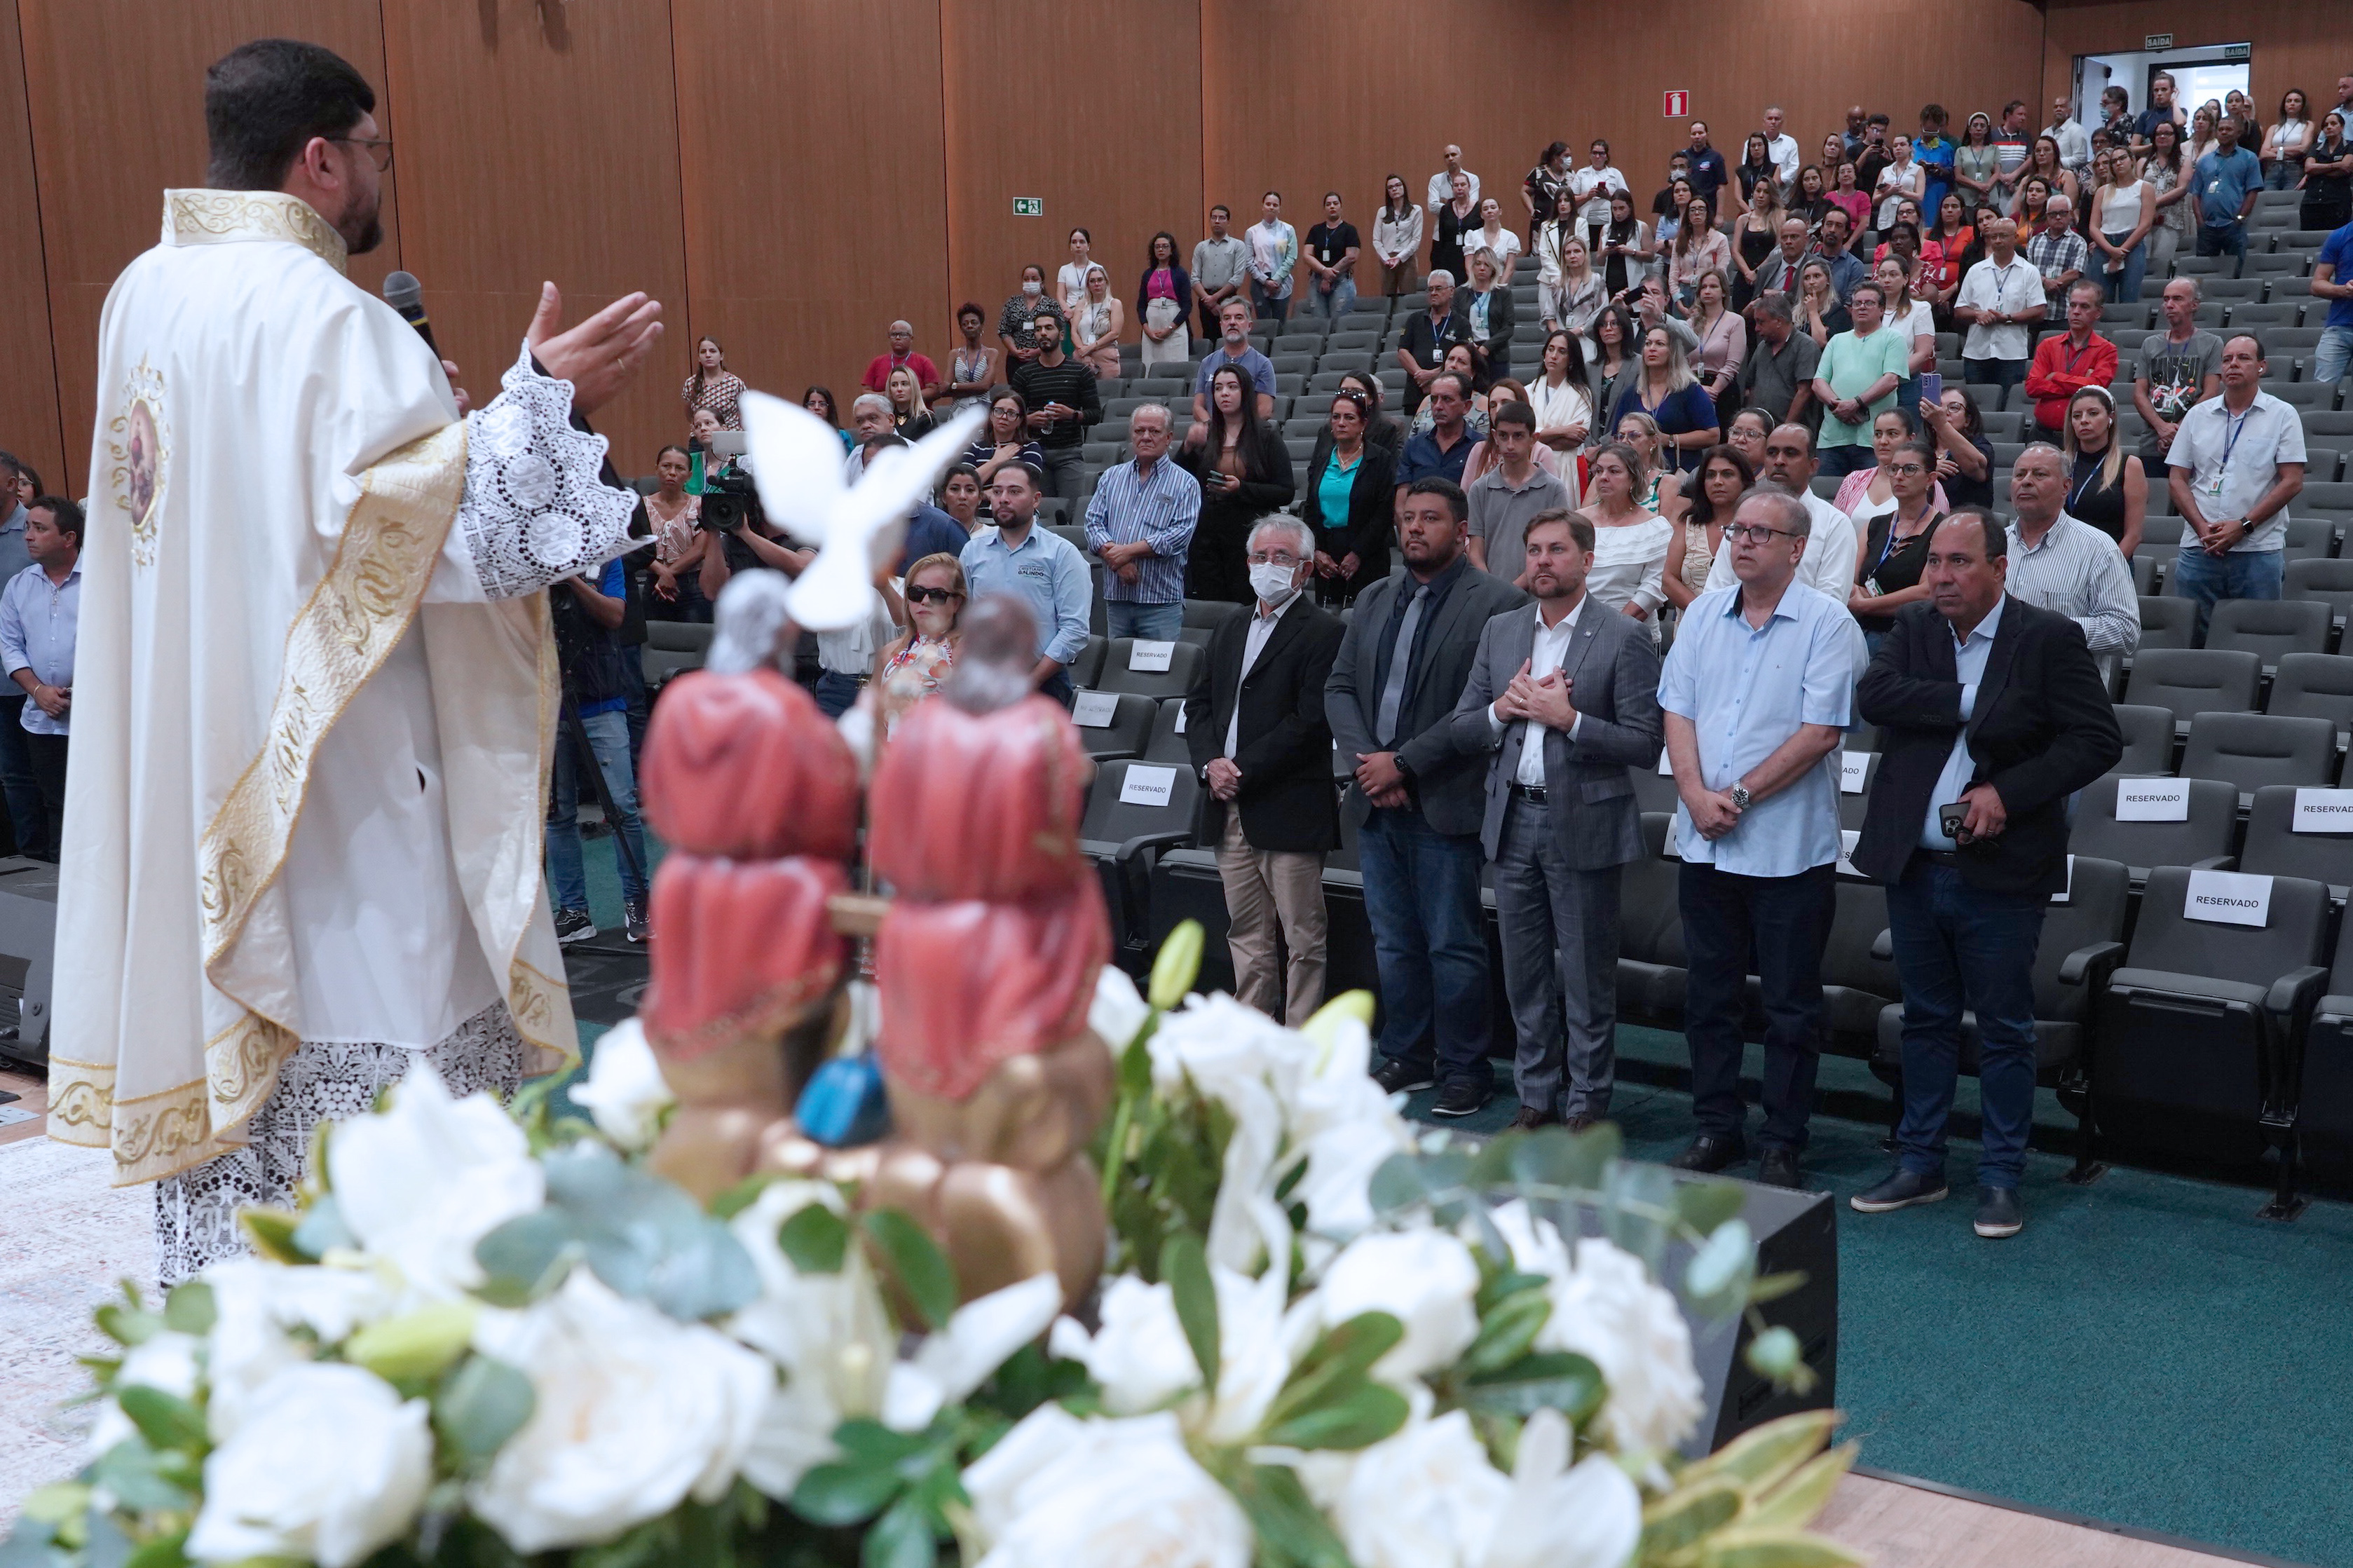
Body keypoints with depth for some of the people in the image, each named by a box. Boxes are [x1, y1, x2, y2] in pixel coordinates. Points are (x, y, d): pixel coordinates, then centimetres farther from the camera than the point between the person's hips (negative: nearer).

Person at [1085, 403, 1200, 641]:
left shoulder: (1186, 484, 3)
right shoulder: (1112, 476, 15)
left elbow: (1180, 535, -10)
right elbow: (1093, 523, 6)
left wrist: (1128, 551, -14)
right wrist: (1117, 560, -12)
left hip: (1161, 601, -3)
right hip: (1116, 596, 3)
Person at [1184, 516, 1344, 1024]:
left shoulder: (1323, 633, -6)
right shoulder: (1230, 630, 18)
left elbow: (1310, 721, -14)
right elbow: (1199, 705, 16)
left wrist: (1244, 771, -15)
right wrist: (1210, 763, -3)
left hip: (1289, 811, -7)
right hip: (1231, 809, 7)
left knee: (1303, 938, -1)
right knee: (1246, 934, 13)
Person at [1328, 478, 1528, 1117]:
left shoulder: (1496, 602, -7)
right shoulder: (1374, 600, 14)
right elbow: (1340, 687, 11)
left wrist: (1403, 763, -15)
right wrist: (1366, 762, -6)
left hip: (1443, 801, -6)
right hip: (1377, 799, 6)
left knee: (1453, 945, 0)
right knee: (1393, 942, 13)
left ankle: (1463, 1070, 11)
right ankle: (1405, 1057, 25)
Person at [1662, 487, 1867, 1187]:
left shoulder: (1827, 623, -6)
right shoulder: (1703, 615, 10)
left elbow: (1821, 731, -13)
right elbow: (1677, 712, 6)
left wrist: (1740, 795, -15)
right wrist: (1697, 795, -10)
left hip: (1789, 847, -5)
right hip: (1705, 841, 5)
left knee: (1791, 1007, 4)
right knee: (1709, 996, 12)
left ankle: (1782, 1145, 14)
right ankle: (1717, 1128, 24)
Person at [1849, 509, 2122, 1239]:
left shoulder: (2049, 638, -6)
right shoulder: (1913, 628, 6)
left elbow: (2098, 739, -11)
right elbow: (1873, 695, -12)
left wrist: (2009, 793, -18)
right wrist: (1974, 702, -17)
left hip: (2001, 873, -4)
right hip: (1914, 867, 4)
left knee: (2005, 1030, 5)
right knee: (1926, 1019, 15)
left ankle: (2000, 1178, 17)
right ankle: (1919, 1163, 26)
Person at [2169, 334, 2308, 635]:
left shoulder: (2282, 416, 4)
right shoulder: (2198, 416, 12)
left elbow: (2292, 481, -3)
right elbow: (2177, 479, 8)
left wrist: (2244, 526, -12)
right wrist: (2203, 528, -6)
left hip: (2259, 550, -2)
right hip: (2199, 549, 2)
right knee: (2189, 636, 1)